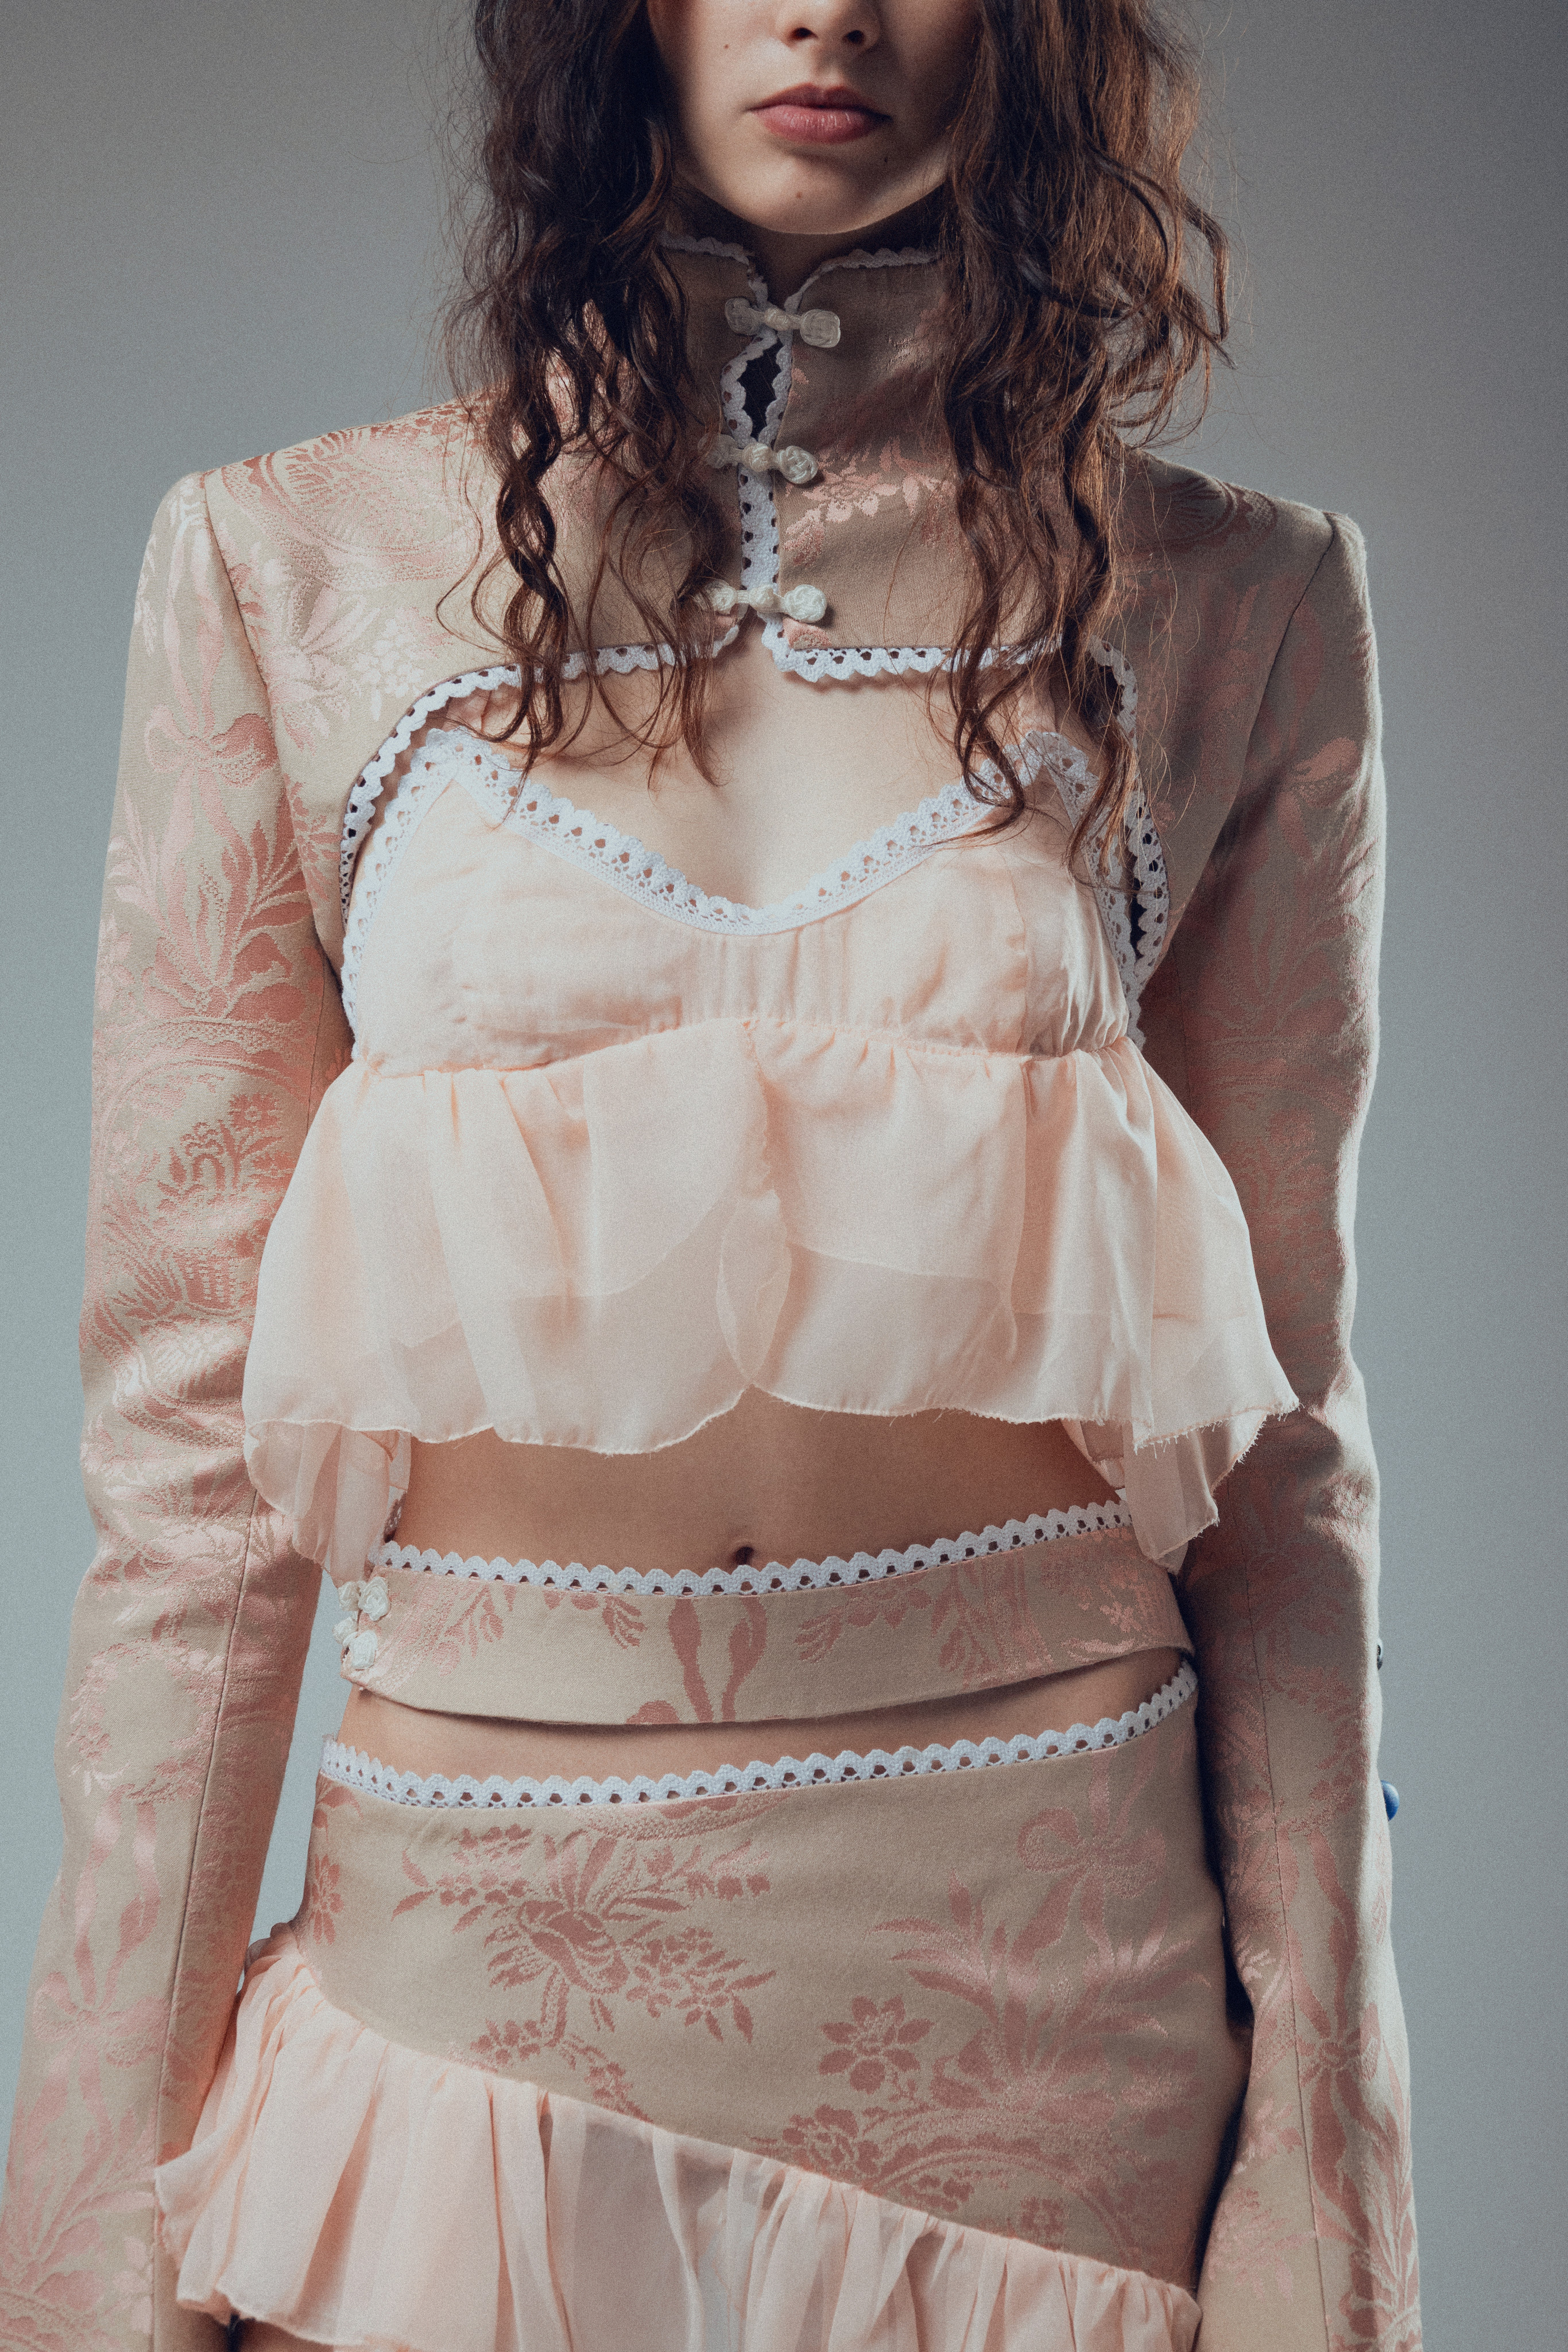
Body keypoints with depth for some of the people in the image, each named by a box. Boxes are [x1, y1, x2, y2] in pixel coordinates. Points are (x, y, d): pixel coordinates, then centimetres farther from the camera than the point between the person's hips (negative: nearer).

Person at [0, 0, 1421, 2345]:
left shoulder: (1234, 610, 0)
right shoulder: (290, 568, -1)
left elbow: (1277, 1440, 1)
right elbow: (192, 1430, -2)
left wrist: (1318, 2141, -2)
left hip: (1053, 2023, 1)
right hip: (475, 1976, 0)